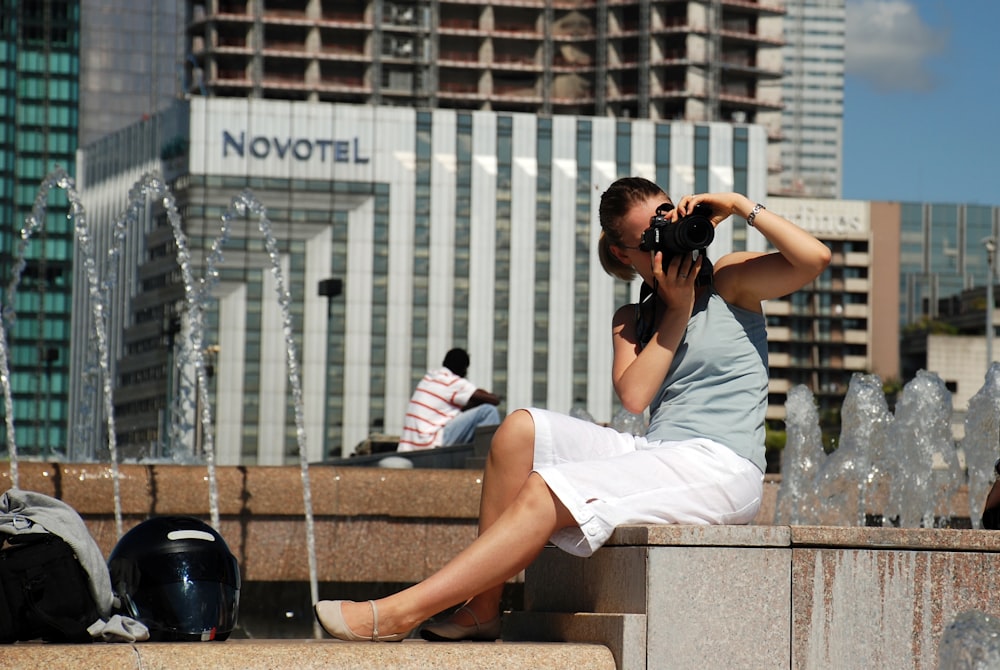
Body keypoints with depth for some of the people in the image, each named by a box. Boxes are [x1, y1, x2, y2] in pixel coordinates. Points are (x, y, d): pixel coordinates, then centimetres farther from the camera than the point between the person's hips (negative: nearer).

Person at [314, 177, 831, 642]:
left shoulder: (729, 280, 5)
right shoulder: (632, 320, 19)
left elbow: (814, 258, -13)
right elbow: (633, 395, -1)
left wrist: (740, 206, -11)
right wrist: (675, 313, -4)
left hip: (721, 469, -7)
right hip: (654, 453, 7)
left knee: (545, 492, -23)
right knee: (520, 431, -13)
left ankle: (397, 614, -29)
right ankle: (481, 607, -18)